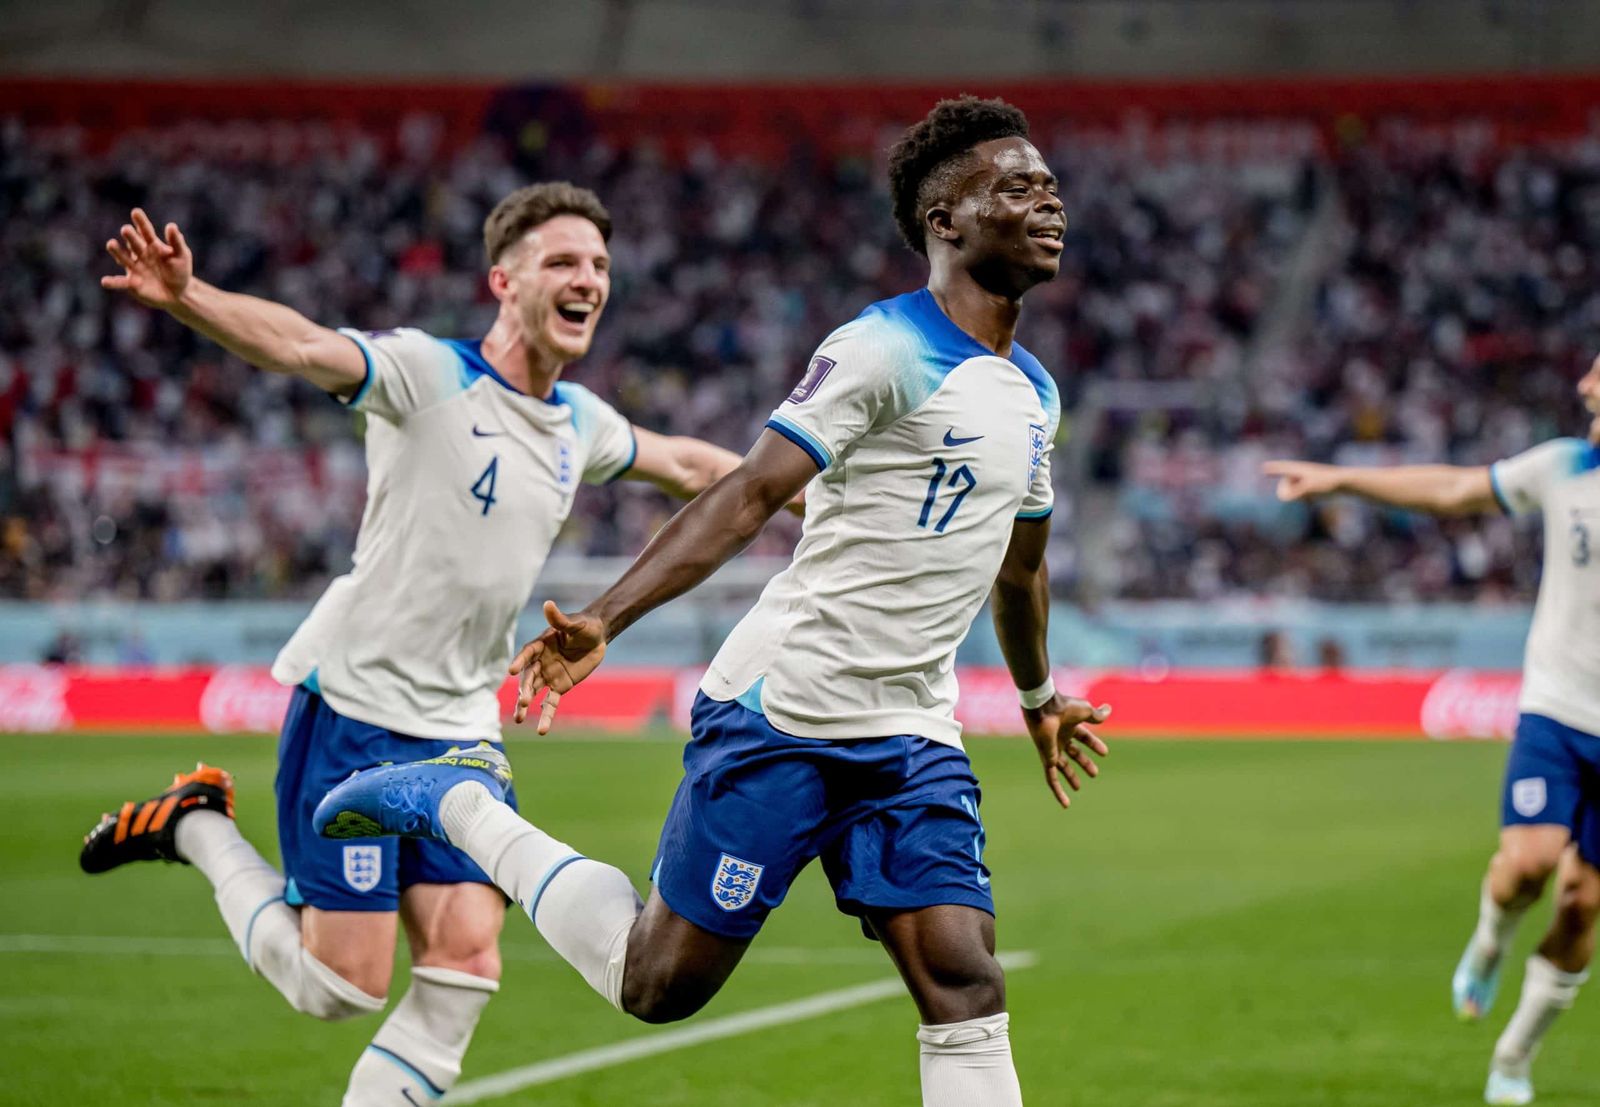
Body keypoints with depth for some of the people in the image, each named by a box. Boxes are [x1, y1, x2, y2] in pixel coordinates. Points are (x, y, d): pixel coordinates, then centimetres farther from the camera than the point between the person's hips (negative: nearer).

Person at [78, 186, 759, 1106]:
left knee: (467, 962, -7)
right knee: (343, 985, -6)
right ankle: (197, 826, 17)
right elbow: (302, 347, -29)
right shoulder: (429, 374, -11)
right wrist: (184, 297, -47)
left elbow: (689, 465, 32)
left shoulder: (579, 422, 11)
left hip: (463, 733, 7)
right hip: (355, 710, -6)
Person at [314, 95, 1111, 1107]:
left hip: (911, 740, 7)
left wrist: (1040, 699, 43)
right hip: (782, 711, -7)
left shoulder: (1035, 391, 14)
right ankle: (457, 803, 22)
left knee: (967, 992, -9)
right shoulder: (886, 351, -12)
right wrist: (605, 620, -29)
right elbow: (750, 495, -20)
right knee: (658, 983, 2)